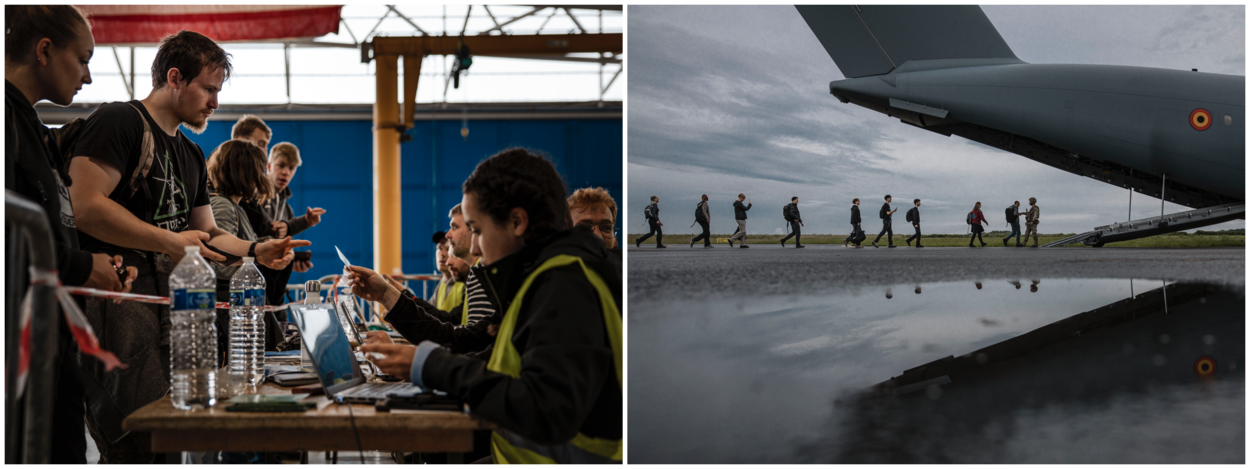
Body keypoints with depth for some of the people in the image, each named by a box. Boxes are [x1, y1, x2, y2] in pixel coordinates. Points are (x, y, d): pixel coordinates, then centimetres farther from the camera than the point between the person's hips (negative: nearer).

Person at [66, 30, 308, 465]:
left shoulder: (191, 155, 23)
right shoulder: (120, 121, -5)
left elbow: (206, 234, 27)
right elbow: (85, 206, -17)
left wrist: (255, 250, 7)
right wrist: (170, 241, -16)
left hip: (167, 308, 9)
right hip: (117, 299, -9)